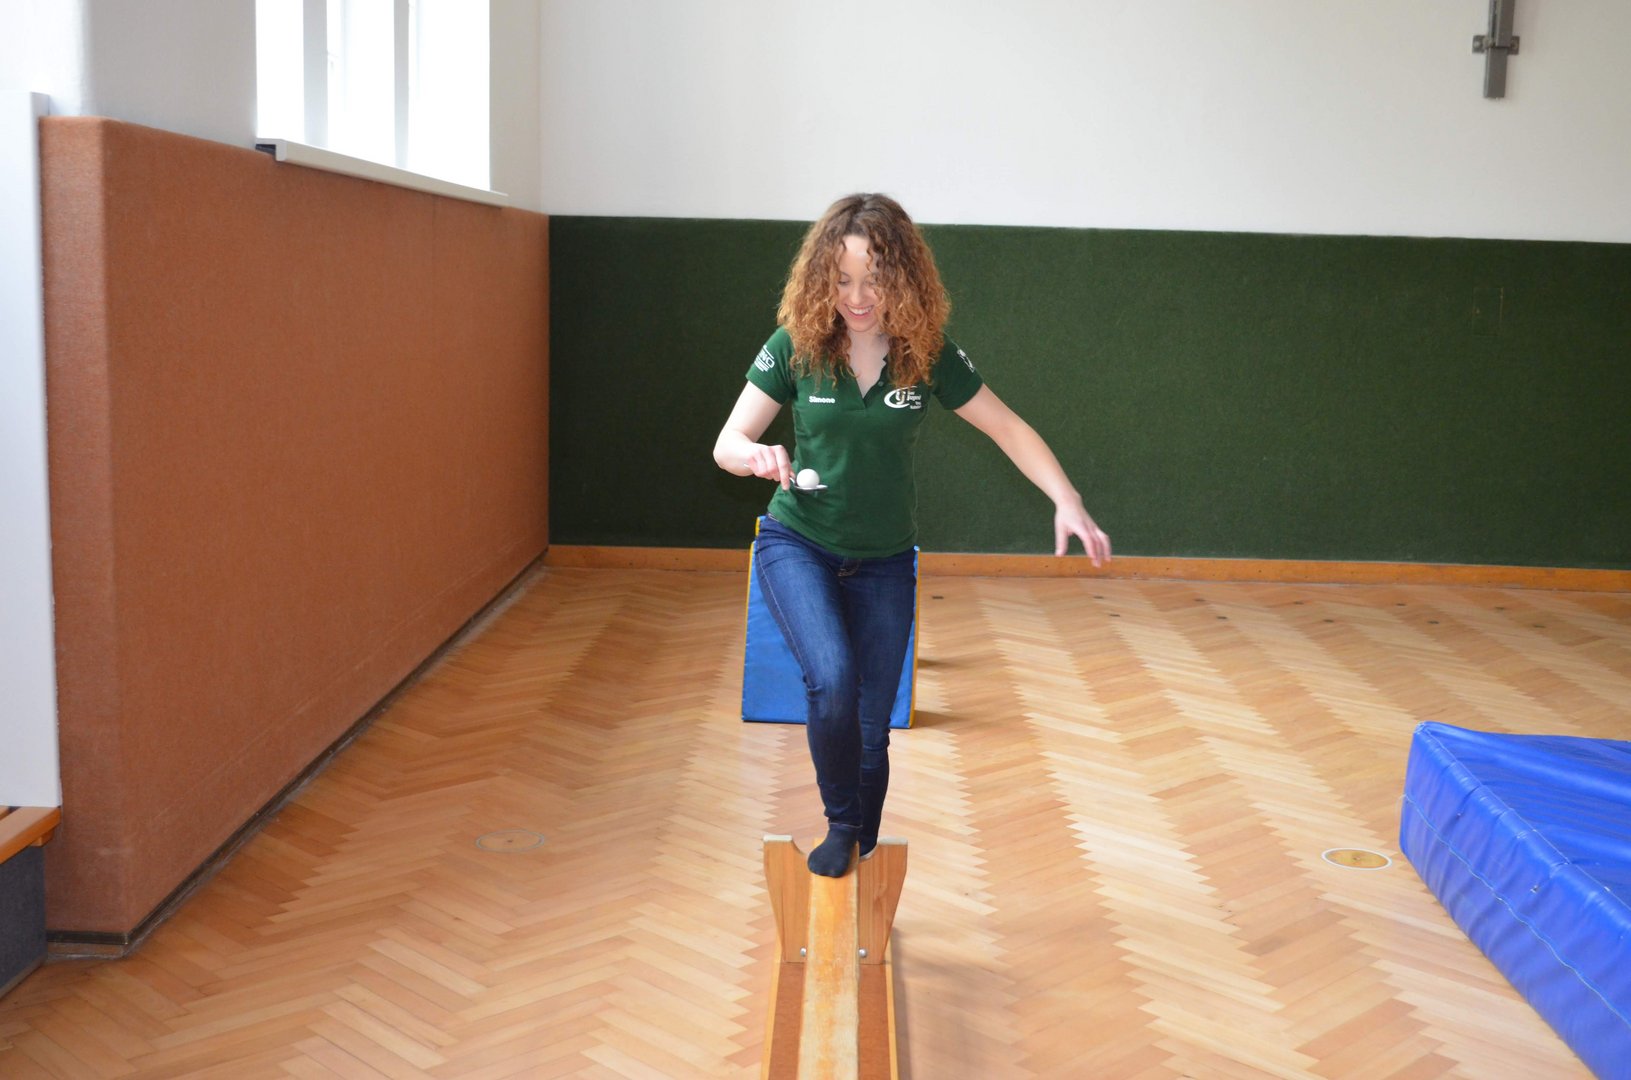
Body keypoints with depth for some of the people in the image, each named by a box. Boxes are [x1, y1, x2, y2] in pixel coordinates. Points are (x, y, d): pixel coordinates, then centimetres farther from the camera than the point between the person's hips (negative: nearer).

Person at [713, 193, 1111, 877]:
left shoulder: (929, 357, -10)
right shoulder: (795, 346, -12)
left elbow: (1009, 428, -2)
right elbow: (727, 443, -8)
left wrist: (1067, 502, -15)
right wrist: (757, 455, -32)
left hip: (884, 561, 2)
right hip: (798, 544, -1)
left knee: (871, 729, 6)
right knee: (832, 680, -26)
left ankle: (863, 855, 31)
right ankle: (840, 824, 1)